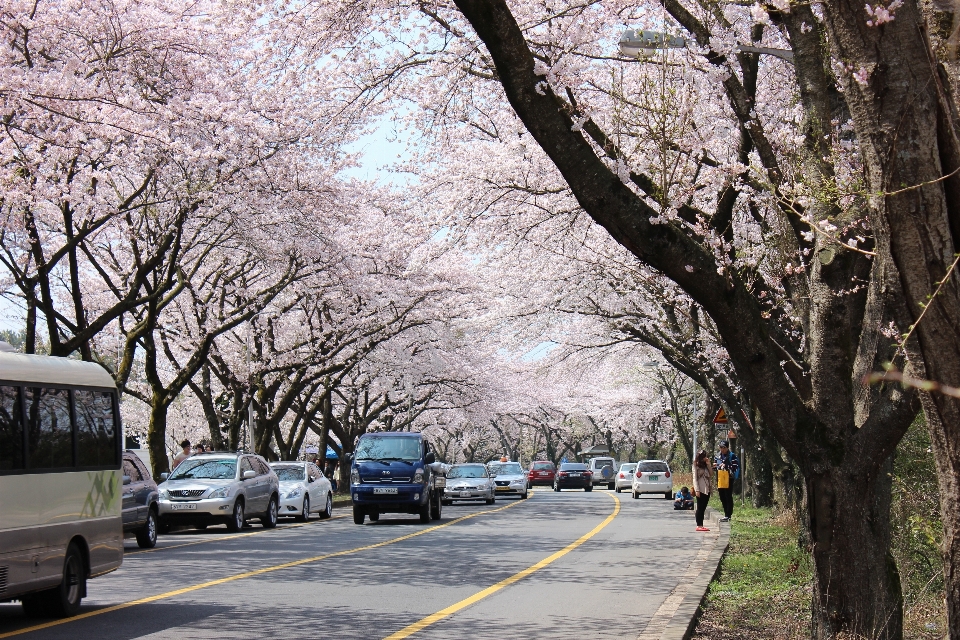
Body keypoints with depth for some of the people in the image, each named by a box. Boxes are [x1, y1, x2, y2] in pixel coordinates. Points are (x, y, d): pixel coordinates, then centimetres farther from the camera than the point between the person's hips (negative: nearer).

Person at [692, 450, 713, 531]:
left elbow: (711, 475, 8)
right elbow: (695, 478, -7)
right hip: (700, 490, -6)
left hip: (707, 489, 6)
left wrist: (709, 465, 1)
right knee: (700, 508, -5)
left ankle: (701, 525, 8)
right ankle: (698, 525, -4)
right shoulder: (696, 465, -3)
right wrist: (696, 490, -14)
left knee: (703, 508, 6)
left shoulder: (706, 465, 16)